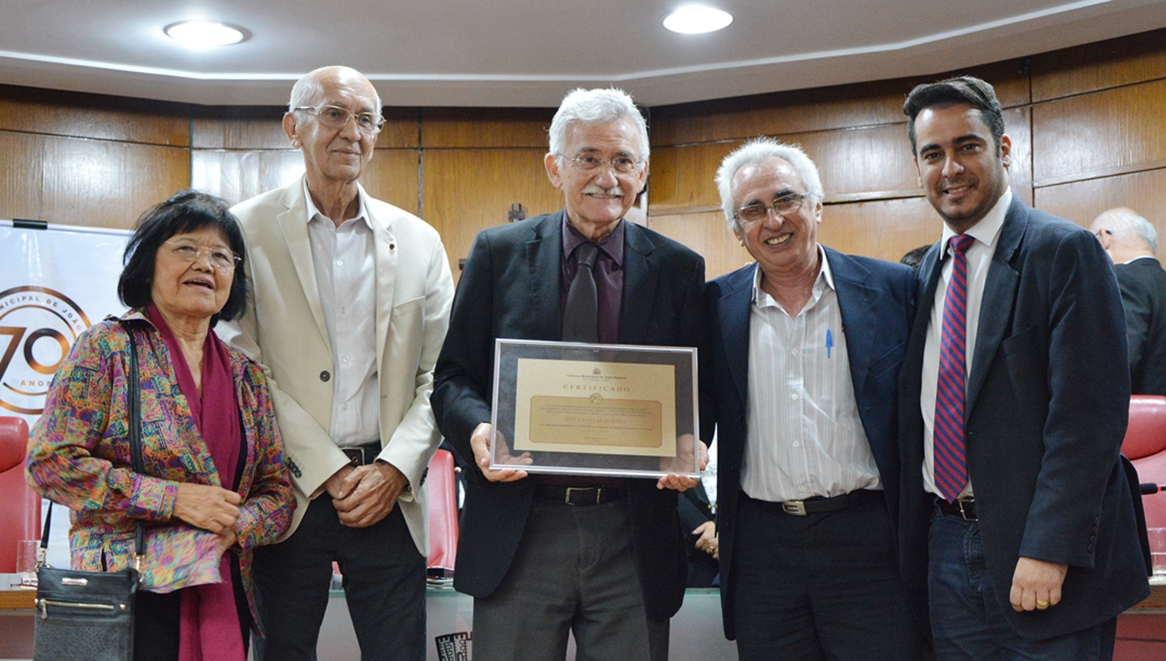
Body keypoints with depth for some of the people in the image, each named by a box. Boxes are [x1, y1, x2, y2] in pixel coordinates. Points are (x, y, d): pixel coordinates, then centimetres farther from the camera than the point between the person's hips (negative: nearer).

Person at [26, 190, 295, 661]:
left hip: (223, 596, 5)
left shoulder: (247, 375, 11)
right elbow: (51, 461, -10)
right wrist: (174, 498, -15)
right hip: (127, 595, -4)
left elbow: (278, 490, 11)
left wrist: (234, 526, -12)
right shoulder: (106, 348, -2)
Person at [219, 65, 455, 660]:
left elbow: (439, 376, 7)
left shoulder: (418, 242, 9)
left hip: (389, 493, 2)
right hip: (288, 488, -2)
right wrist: (331, 471, -9)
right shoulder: (247, 231, 0)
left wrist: (395, 468, -7)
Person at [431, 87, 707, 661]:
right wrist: (478, 429, -16)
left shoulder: (679, 269, 6)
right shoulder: (498, 253, 4)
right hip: (518, 532, 0)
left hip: (633, 538, 1)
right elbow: (453, 376, 5)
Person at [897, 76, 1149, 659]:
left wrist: (1048, 550, -21)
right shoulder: (927, 271, 12)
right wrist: (913, 535, 9)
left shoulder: (1064, 251, -10)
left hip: (1041, 546, -6)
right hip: (946, 544, 6)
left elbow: (1088, 413, -16)